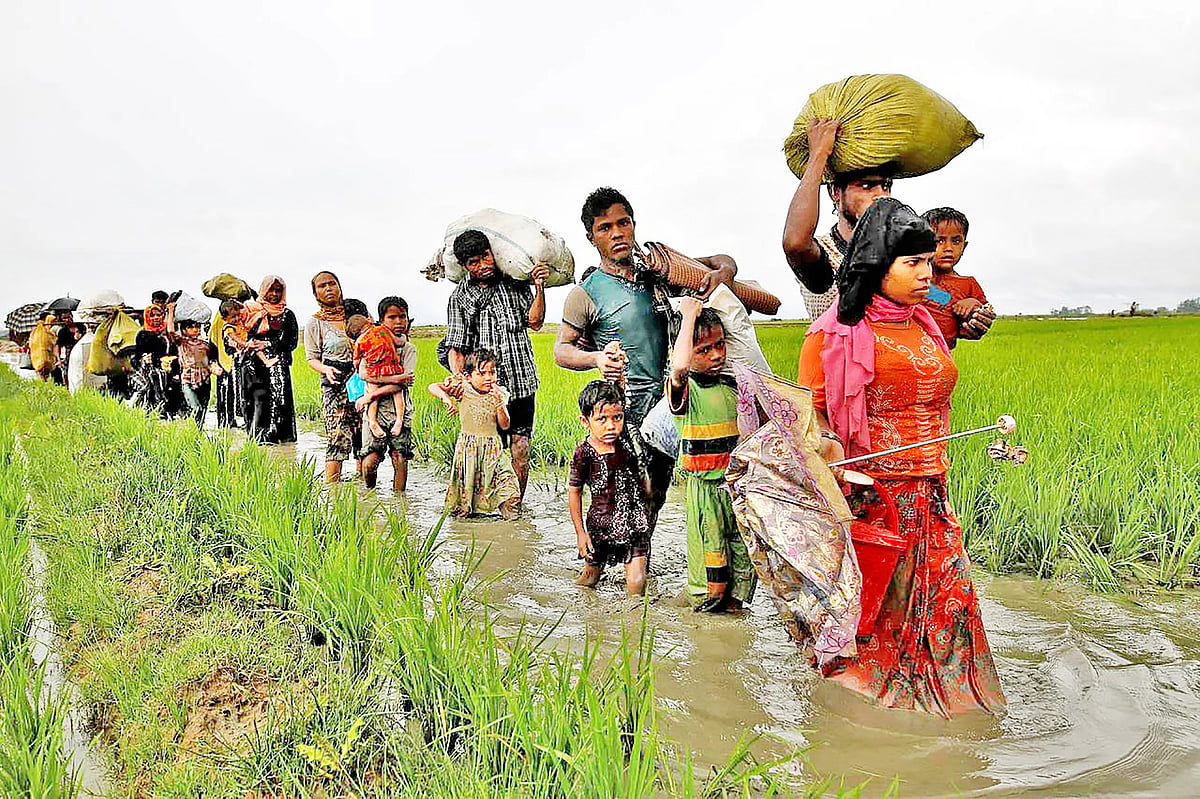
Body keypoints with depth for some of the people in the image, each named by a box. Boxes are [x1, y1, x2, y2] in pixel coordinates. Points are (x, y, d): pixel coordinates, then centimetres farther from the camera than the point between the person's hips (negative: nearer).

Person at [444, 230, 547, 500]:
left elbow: (535, 321, 0)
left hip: (520, 382, 1)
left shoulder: (515, 283, 8)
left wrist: (539, 287, -10)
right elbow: (456, 346, 2)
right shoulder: (459, 297, 6)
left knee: (520, 448, -1)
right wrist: (457, 377, -16)